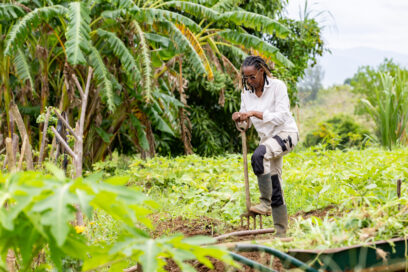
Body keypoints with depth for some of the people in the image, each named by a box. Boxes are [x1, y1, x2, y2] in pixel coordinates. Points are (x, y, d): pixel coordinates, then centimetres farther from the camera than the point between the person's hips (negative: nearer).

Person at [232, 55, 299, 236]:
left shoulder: (277, 86, -13)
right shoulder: (246, 92, 4)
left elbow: (281, 117, -20)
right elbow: (245, 123, 11)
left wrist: (255, 113, -26)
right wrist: (239, 118, -13)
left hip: (286, 133, -7)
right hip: (267, 138, 7)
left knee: (258, 156, -36)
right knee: (274, 187, 5)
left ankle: (265, 204, -29)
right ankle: (281, 232, 11)